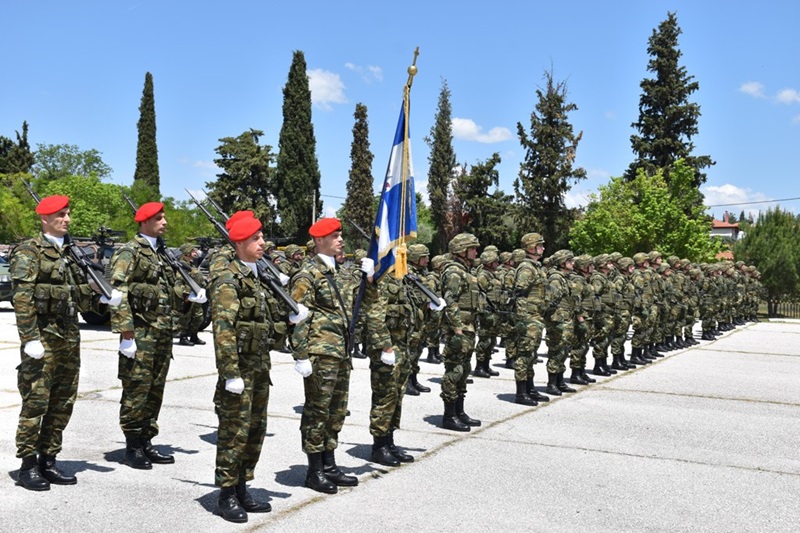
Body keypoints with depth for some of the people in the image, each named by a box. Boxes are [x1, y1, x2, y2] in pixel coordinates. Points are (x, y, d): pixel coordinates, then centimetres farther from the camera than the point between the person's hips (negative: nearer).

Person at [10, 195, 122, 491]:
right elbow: (22, 298, -13)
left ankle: (48, 461, 19)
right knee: (36, 401, -4)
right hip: (43, 336, -7)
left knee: (63, 403, 10)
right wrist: (30, 338, -19)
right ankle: (27, 466, 6)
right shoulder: (29, 251, -5)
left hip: (70, 336, 7)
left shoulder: (71, 252, 16)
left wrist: (102, 297, -2)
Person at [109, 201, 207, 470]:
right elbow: (119, 293, -15)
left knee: (156, 389, 12)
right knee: (136, 389, -3)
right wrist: (126, 334, -21)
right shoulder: (129, 252, -7)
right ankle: (132, 448, 7)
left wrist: (190, 296, 5)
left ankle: (146, 443, 22)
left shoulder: (162, 252, 17)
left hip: (163, 331, 8)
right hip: (141, 332, -8)